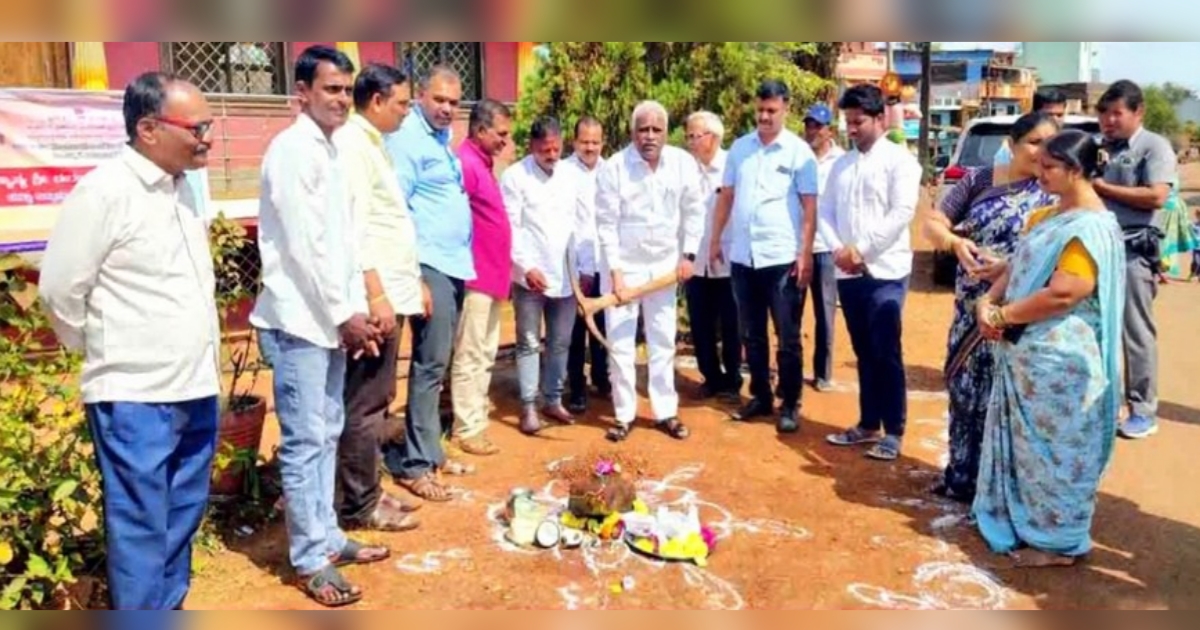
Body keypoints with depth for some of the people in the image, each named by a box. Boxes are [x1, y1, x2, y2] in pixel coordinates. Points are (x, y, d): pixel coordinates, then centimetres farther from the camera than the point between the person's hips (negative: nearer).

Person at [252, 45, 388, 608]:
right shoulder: (292, 150, -12)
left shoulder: (330, 151, 14)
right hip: (300, 321, -9)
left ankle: (326, 536, 27)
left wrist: (357, 310, 10)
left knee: (327, 434, 15)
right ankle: (310, 559, 9)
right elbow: (302, 246, -18)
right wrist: (344, 314, -12)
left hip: (329, 319, 9)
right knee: (304, 441, -2)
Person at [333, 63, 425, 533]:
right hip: (375, 297, -10)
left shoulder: (372, 144, 19)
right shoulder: (351, 144, -11)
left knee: (375, 402, 15)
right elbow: (353, 227, -19)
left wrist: (411, 281, 21)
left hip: (390, 293, 10)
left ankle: (366, 493, 24)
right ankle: (359, 506, 6)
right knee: (364, 405, -3)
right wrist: (375, 294, -23)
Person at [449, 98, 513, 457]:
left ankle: (477, 417, 26)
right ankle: (467, 429, 6)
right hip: (475, 277, -10)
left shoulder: (484, 163, 15)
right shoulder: (466, 163, -15)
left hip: (492, 276, 10)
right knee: (469, 356, -2)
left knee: (485, 355, 16)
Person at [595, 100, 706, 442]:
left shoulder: (683, 163, -7)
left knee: (663, 340, 10)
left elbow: (694, 211, 3)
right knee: (620, 343, 2)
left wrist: (688, 254, -1)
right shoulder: (613, 168, -14)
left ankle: (666, 412, 22)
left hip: (664, 263, 2)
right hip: (623, 263, -2)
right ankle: (624, 415, 15)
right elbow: (607, 225, -13)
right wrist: (616, 272, -17)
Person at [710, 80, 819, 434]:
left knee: (788, 337, 4)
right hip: (743, 256, 4)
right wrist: (715, 240, 9)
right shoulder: (739, 148, 8)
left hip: (783, 257, -4)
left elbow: (809, 206, -5)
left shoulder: (799, 151, -3)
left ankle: (790, 404, 15)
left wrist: (805, 254, -11)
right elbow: (726, 197, 12)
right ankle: (760, 396, 26)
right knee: (752, 335, 13)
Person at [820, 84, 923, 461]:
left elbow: (902, 212, -13)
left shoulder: (899, 160, -3)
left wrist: (861, 249, -15)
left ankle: (893, 431, 8)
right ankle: (868, 424, 22)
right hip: (848, 273, 5)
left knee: (887, 354, -2)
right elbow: (826, 211, 10)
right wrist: (838, 249, -7)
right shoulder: (842, 164, 14)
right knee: (864, 353, 12)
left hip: (885, 271, -5)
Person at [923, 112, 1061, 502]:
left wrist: (1009, 267, -26)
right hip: (969, 307, 4)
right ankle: (961, 475, 28)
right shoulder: (978, 180, 4)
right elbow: (933, 224, 4)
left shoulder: (1053, 195, -4)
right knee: (963, 390, 12)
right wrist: (956, 242, -17)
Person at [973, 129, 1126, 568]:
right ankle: (1022, 520, 32)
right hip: (1026, 351, 9)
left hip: (1059, 358, -9)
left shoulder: (1092, 228, -17)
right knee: (1026, 442, 17)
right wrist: (989, 302, -6)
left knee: (1054, 448, 3)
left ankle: (1058, 541, 18)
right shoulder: (1047, 216, 13)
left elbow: (1062, 295, -24)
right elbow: (1017, 268, 13)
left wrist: (1003, 316, -14)